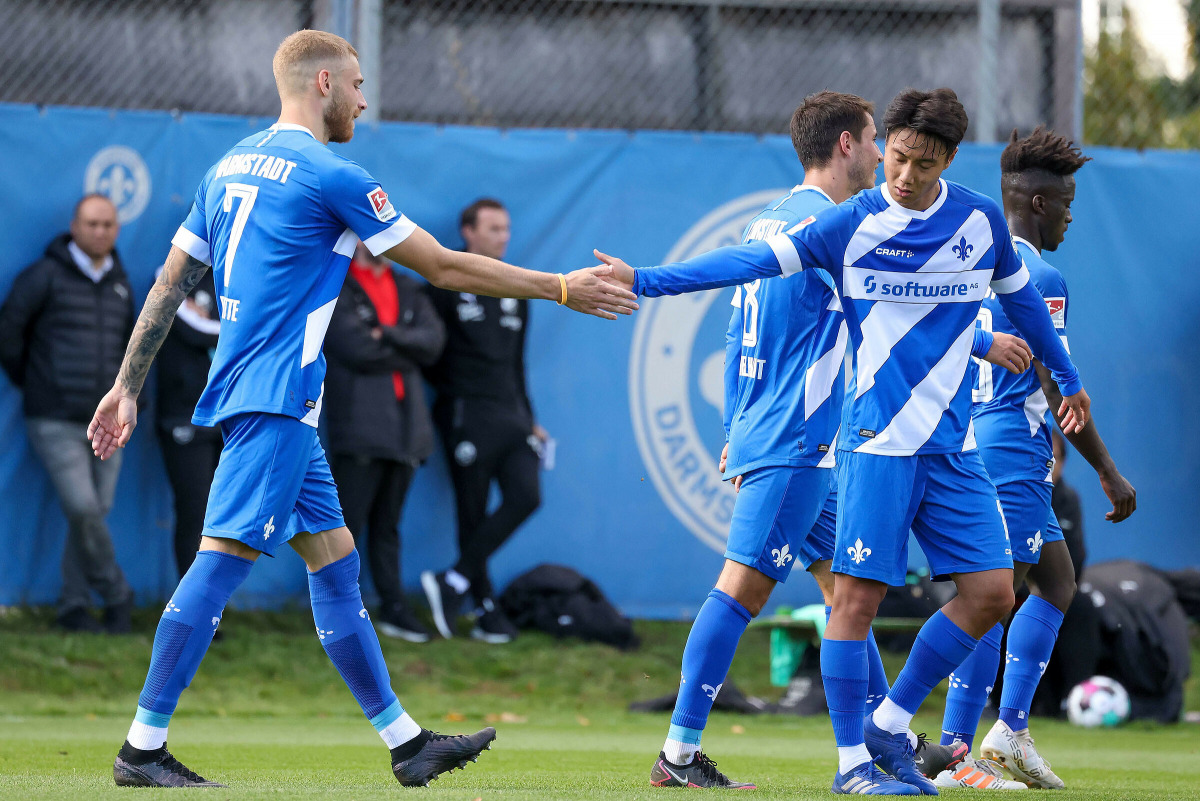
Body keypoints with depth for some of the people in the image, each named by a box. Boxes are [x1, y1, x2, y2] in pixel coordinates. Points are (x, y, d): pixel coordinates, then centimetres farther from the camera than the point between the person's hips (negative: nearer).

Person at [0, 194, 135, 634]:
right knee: (83, 510, -14)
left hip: (105, 423, 5)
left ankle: (75, 607, 9)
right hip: (56, 423, -5)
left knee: (95, 513, 2)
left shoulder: (120, 284, 13)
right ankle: (116, 595, 1)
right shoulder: (46, 276, -5)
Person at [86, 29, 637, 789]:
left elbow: (169, 285, 16)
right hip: (275, 399, -10)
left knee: (334, 556, 10)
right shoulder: (330, 175, -10)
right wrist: (561, 288, 2)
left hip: (256, 397, 10)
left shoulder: (231, 165, 15)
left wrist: (127, 386, 20)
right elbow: (444, 267, -6)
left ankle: (406, 741, 13)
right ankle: (143, 749, -13)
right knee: (223, 557, -11)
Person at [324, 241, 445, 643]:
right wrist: (409, 351, -2)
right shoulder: (334, 289, -2)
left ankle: (393, 608, 16)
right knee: (346, 522, -6)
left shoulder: (408, 290, 18)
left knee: (387, 525, 12)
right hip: (359, 425, -6)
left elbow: (433, 339, 2)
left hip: (405, 425, 6)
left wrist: (388, 336, -12)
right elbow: (357, 349, -14)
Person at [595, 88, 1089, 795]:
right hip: (878, 441, -4)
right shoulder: (851, 225, -6)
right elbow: (754, 261, -11)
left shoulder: (983, 220, 5)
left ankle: (890, 725, 11)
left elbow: (1020, 298, 22)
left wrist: (1067, 379, 34)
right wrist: (644, 280, -20)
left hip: (954, 445, 4)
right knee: (859, 592, -9)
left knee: (990, 592, -2)